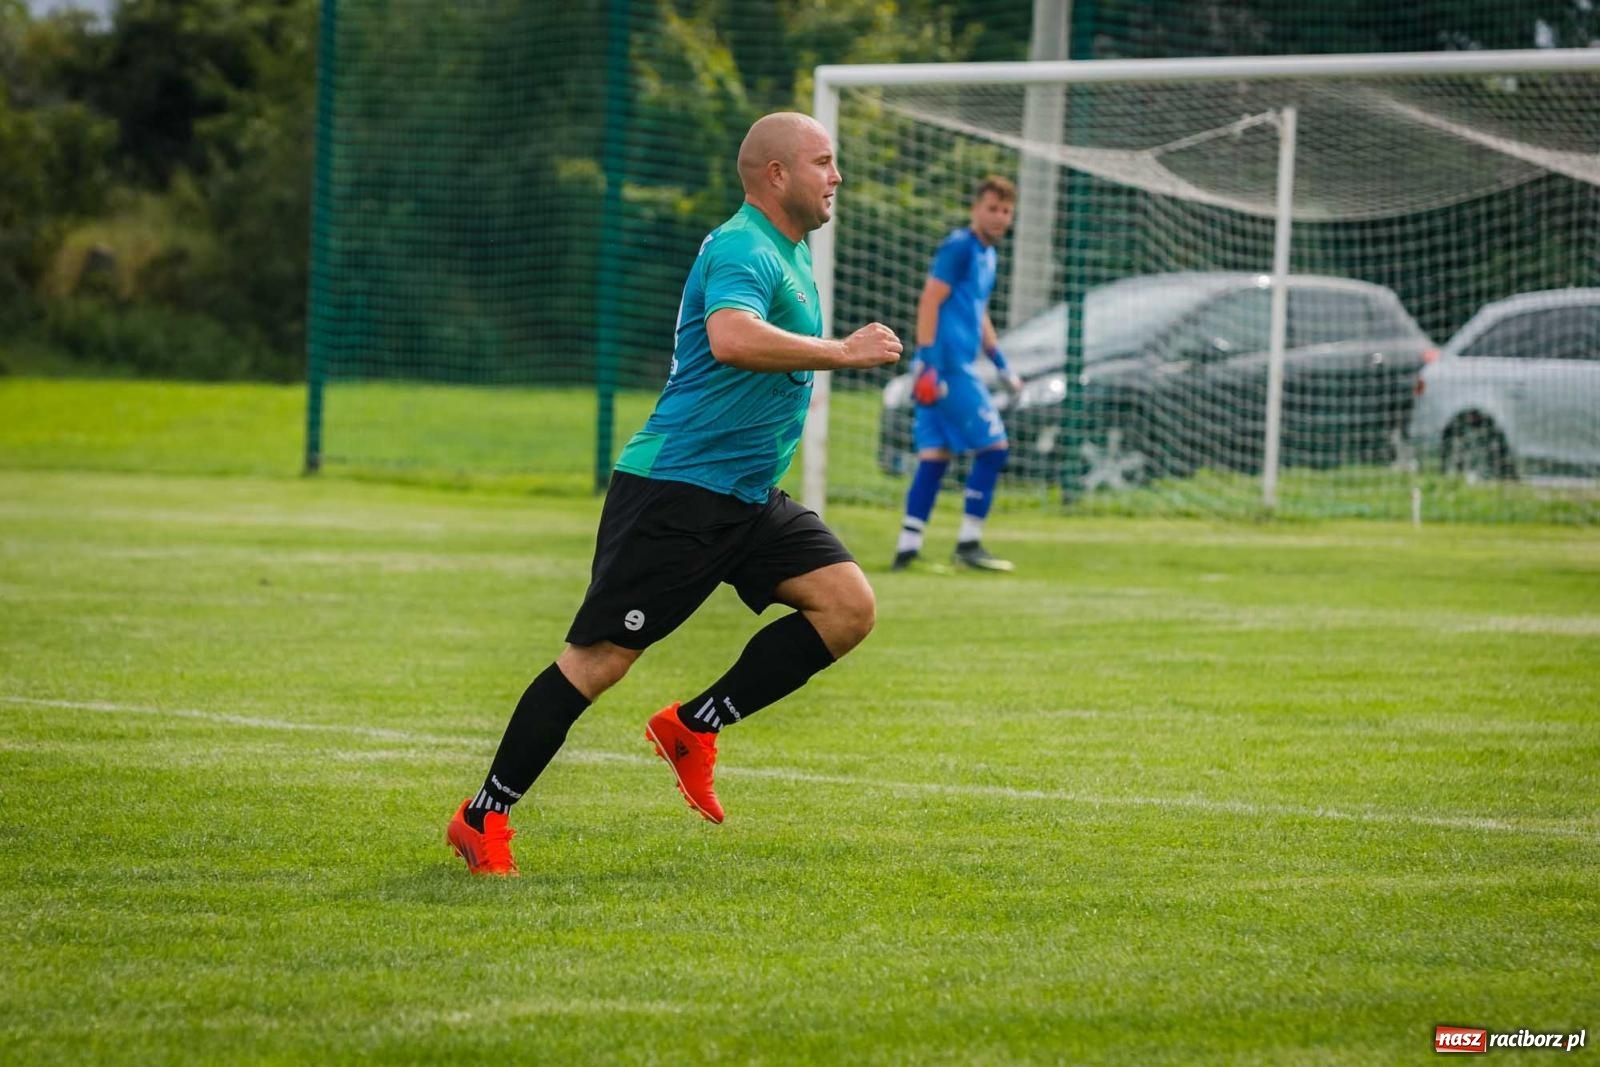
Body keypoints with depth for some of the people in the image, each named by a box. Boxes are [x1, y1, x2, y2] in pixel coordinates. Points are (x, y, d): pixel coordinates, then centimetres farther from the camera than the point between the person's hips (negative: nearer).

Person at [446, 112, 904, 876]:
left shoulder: (788, 254, 16)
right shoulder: (741, 249, -15)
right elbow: (732, 339, -37)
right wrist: (842, 352, -30)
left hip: (749, 496, 9)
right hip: (675, 489, -9)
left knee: (848, 605, -6)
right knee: (601, 656, -8)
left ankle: (694, 727, 4)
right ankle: (482, 817, 2)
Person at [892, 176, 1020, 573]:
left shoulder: (987, 255, 20)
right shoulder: (958, 247, -9)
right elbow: (929, 302, -16)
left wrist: (1001, 364, 29)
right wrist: (927, 359, -22)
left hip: (959, 367, 9)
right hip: (947, 364, -9)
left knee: (935, 454, 5)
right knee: (993, 446, -8)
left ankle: (908, 546, 2)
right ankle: (968, 542, -5)